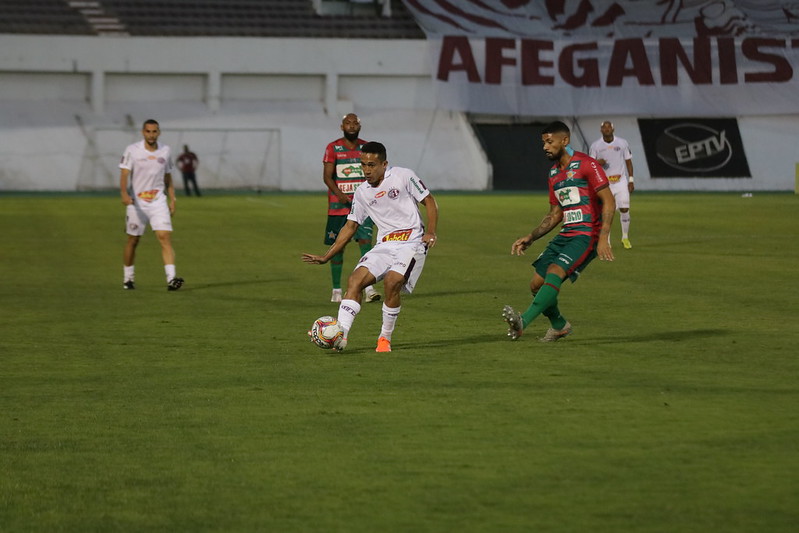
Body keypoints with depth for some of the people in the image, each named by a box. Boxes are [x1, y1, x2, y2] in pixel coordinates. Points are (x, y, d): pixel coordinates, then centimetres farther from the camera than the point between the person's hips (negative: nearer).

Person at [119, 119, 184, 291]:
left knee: (165, 237, -14)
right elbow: (124, 174, -13)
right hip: (136, 202, -2)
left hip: (158, 202, 2)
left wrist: (172, 200, 11)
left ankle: (171, 278, -23)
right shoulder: (132, 150, -5)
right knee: (133, 240, 7)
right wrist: (124, 194, -30)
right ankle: (128, 277, 26)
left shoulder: (165, 151, 7)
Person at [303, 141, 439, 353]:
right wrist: (326, 257, 12)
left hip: (411, 242, -5)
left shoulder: (403, 176, -2)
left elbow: (430, 202, 3)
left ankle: (385, 338, -10)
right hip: (384, 246, 5)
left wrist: (431, 233, -11)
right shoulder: (362, 193, 12)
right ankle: (340, 335, -25)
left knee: (392, 281, -28)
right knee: (355, 279, -17)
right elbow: (350, 226, 17)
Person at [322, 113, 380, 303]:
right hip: (338, 206, -1)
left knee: (365, 241, -14)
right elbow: (327, 176, -7)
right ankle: (336, 290, 13)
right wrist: (340, 194, -22)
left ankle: (369, 288, -17)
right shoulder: (333, 148, 0)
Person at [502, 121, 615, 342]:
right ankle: (559, 325, 25)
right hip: (566, 235, 8)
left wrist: (603, 238, -22)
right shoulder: (554, 173, 17)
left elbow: (609, 202, -13)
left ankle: (524, 321, -40)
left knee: (555, 272, -27)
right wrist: (530, 238, 12)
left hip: (587, 235, -8)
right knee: (537, 283, 2)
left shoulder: (586, 164, -8)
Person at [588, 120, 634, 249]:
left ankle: (625, 237, 11)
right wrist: (597, 163, -20)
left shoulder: (622, 143, 3)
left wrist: (631, 180, 3)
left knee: (624, 209, -6)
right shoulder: (595, 146, 1)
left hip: (621, 181, 1)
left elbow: (628, 161, 8)